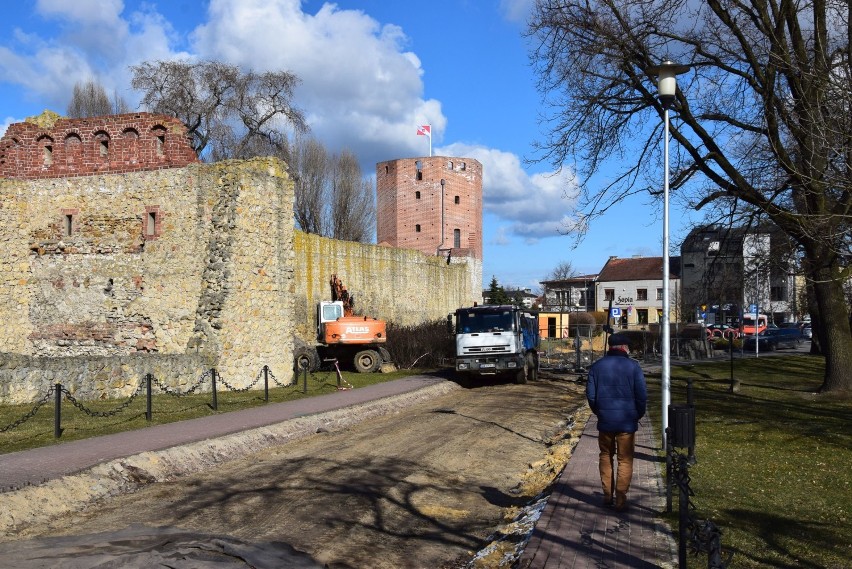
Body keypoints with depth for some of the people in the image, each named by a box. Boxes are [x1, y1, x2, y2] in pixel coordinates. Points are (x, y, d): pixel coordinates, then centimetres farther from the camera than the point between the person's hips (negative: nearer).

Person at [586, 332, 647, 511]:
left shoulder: (596, 366, 1)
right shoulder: (633, 366, -7)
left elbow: (590, 394, 1)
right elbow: (642, 395, -8)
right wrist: (638, 414, 7)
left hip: (605, 421, 3)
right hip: (627, 422, -2)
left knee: (606, 456, 17)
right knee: (625, 460, 7)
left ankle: (607, 495, 19)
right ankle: (621, 499, 7)